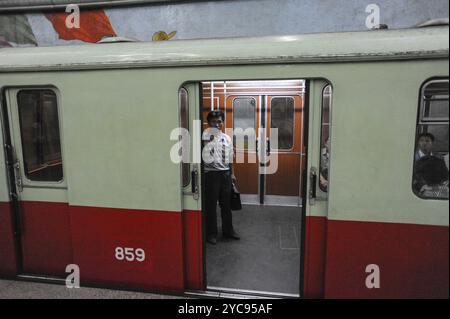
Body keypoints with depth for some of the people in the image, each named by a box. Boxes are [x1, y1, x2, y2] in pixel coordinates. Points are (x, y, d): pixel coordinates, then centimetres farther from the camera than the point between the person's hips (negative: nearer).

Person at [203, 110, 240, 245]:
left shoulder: (227, 138, 11)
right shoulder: (205, 136, -7)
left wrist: (232, 173, 15)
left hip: (225, 173, 5)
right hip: (211, 174, -5)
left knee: (226, 203, 14)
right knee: (211, 204, 4)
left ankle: (228, 230, 29)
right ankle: (211, 233, 18)